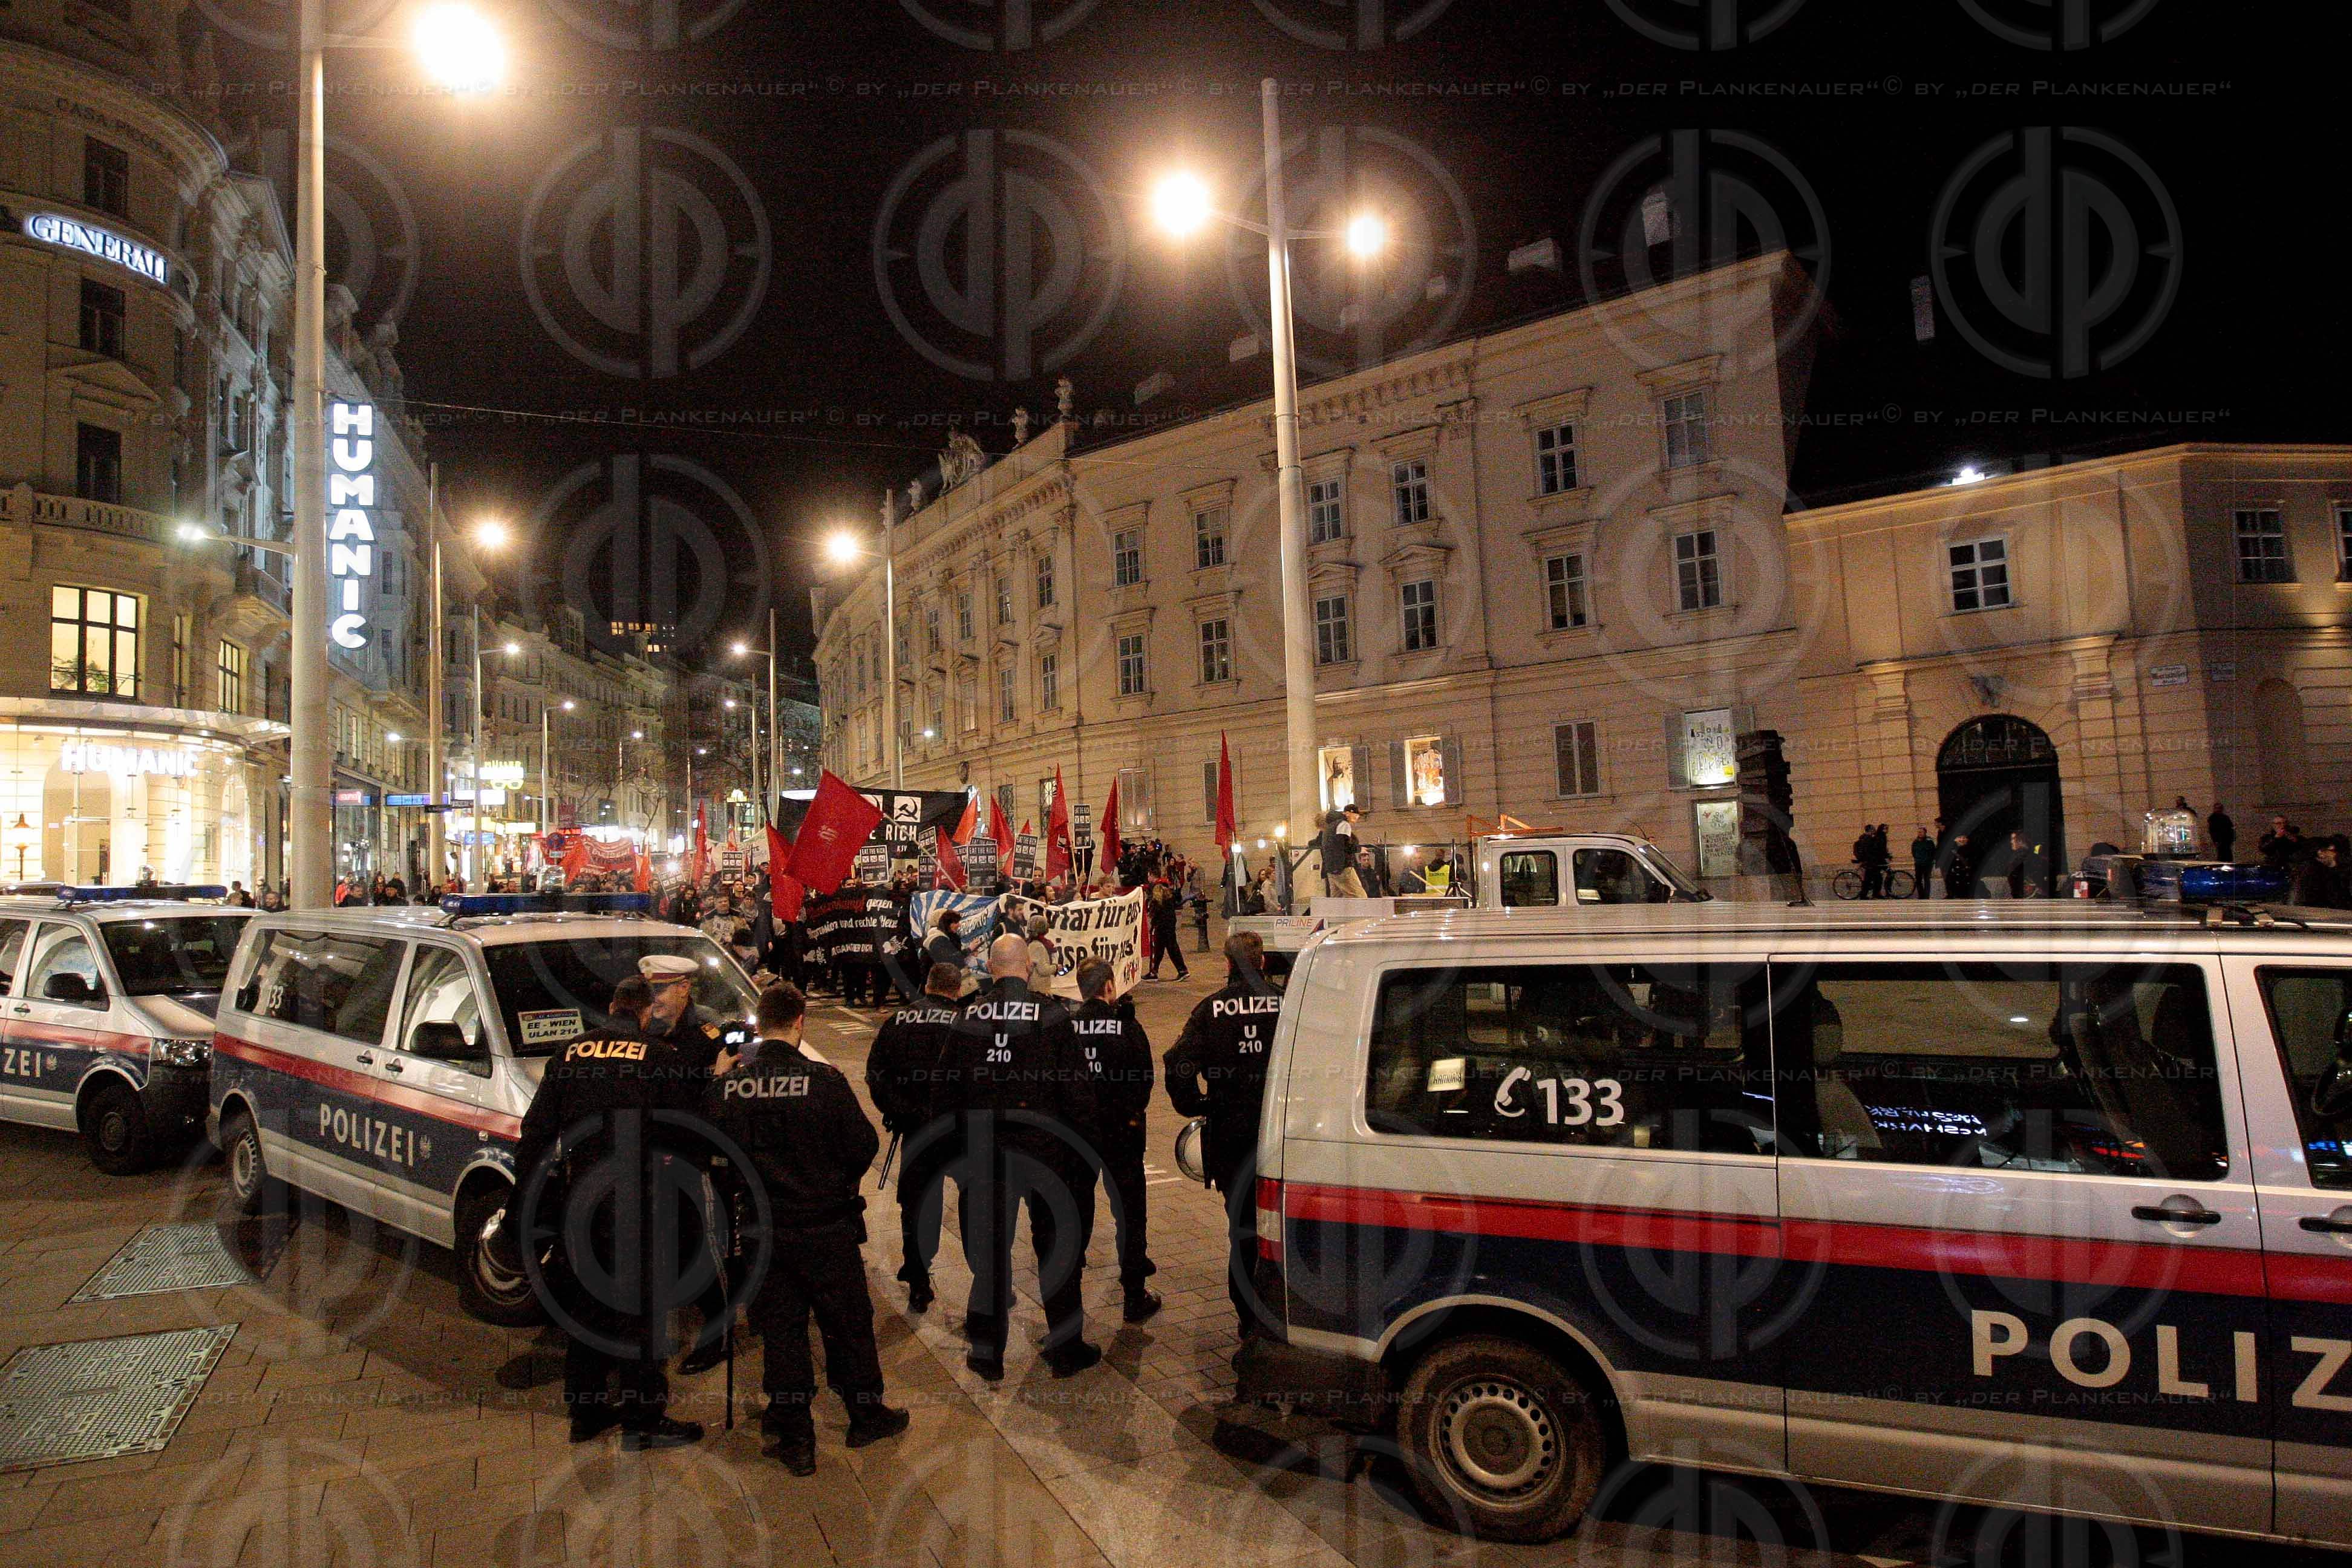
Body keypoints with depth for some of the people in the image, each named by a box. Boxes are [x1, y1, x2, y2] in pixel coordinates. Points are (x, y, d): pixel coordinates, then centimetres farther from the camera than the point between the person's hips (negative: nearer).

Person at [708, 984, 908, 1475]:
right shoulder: (824, 1079, -16)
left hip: (760, 1231, 3)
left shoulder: (728, 1085, -9)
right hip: (825, 1227, -2)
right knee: (848, 1323, 15)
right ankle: (866, 1415, 31)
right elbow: (864, 1145, -11)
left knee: (780, 1329, 14)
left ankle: (795, 1439, 22)